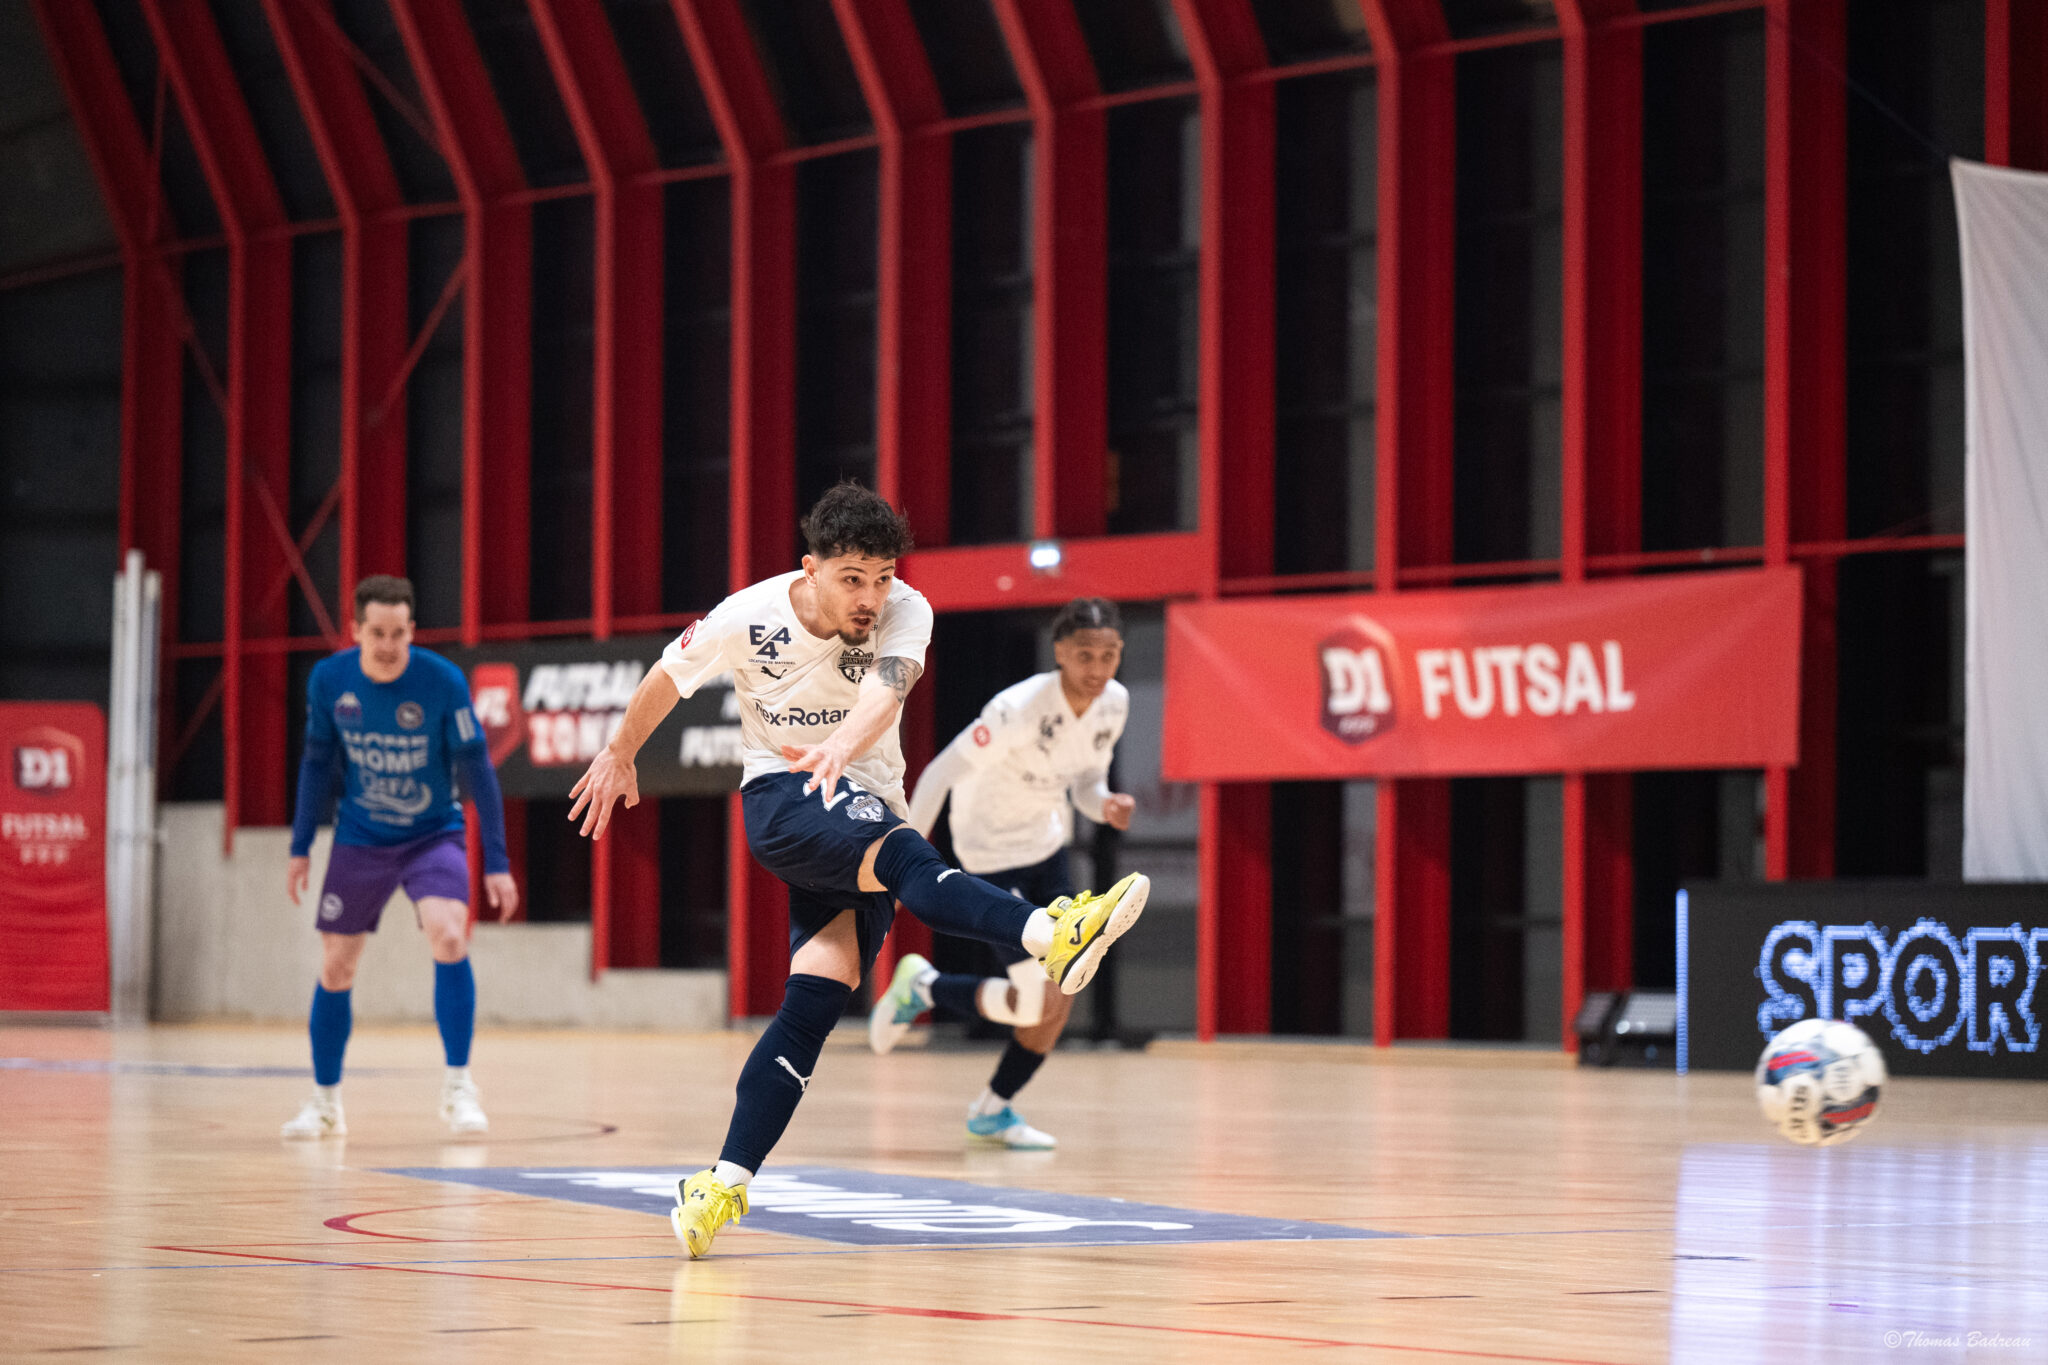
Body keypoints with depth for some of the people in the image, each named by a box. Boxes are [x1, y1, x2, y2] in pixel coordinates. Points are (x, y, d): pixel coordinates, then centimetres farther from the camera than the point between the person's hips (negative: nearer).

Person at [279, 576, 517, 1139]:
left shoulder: (443, 681, -20)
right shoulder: (329, 680, -11)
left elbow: (476, 770, -13)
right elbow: (318, 761, 4)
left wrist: (497, 862, -15)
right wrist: (300, 848, 5)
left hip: (433, 834, -3)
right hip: (359, 839, 3)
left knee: (449, 936, -26)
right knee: (335, 967, 4)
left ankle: (458, 1087, -17)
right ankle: (325, 1102, 22)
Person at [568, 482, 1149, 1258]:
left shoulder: (905, 613, -12)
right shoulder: (746, 620, -12)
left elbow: (887, 686, -34)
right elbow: (665, 680, 8)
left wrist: (843, 744, -55)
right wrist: (619, 756, 23)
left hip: (862, 801, 3)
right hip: (780, 797, -3)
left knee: (819, 994, -11)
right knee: (905, 856, -33)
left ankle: (728, 1180, -8)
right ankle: (1050, 937, -58)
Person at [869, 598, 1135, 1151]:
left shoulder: (1114, 704, -7)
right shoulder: (1020, 709, -29)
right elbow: (939, 774, -24)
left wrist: (1106, 805, -17)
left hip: (1047, 846, 7)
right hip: (993, 853, -7)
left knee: (1060, 998, 3)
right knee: (1035, 1006, -12)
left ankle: (994, 1111, 24)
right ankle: (922, 986, 16)